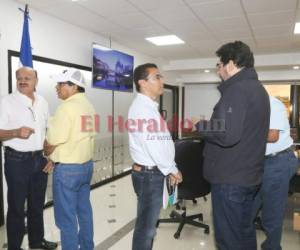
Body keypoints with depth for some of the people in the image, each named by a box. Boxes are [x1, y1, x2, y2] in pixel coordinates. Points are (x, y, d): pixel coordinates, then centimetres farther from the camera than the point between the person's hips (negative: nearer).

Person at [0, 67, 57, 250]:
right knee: (16, 206, 7)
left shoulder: (43, 102, 7)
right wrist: (16, 132, -29)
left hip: (40, 159, 5)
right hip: (17, 160, -5)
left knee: (37, 204, 18)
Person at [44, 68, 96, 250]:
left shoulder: (67, 107, -18)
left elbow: (52, 141, -15)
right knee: (84, 209, 19)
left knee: (66, 217, 4)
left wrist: (47, 153, 7)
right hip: (86, 164, 9)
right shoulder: (88, 106, 7)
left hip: (67, 168, -9)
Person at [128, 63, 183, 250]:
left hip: (151, 172, 10)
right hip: (149, 174, -10)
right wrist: (172, 169, -11)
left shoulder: (148, 106, 15)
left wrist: (170, 168, 12)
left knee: (148, 223, 20)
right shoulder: (143, 106, -18)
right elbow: (152, 144, -23)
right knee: (146, 225, 3)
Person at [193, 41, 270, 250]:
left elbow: (227, 134, -28)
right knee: (244, 231, 21)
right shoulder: (258, 88, 14)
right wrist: (210, 123, 14)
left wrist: (200, 125, -11)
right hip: (249, 175, 10)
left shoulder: (237, 89, -18)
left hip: (229, 178, -10)